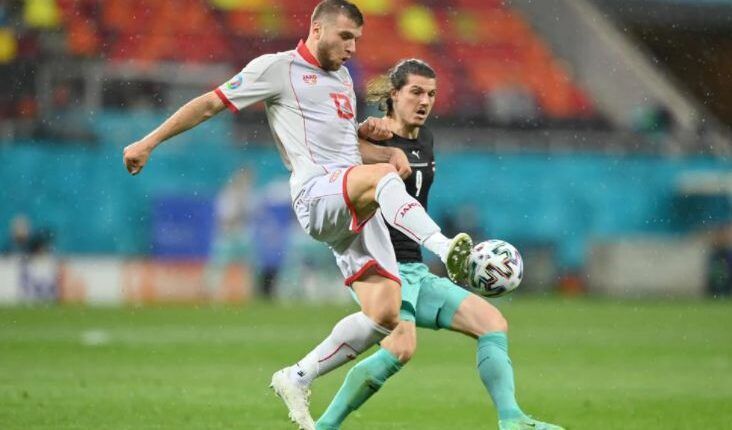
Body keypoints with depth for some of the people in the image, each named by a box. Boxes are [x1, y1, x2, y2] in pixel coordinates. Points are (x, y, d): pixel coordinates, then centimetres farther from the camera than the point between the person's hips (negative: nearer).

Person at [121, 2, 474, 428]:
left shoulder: (343, 80, 27)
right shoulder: (278, 67, 5)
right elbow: (210, 104, 6)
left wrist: (389, 150, 14)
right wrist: (150, 142, 2)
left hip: (360, 209, 7)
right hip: (316, 196, -7)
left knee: (384, 316, -6)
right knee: (381, 176, -38)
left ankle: (297, 379, 8)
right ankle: (445, 249, -58)